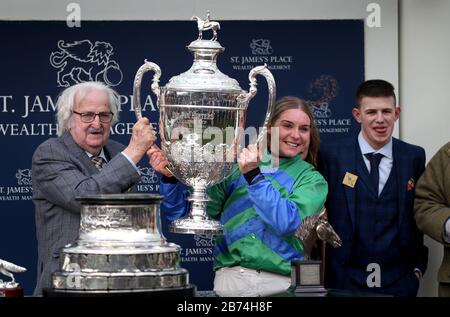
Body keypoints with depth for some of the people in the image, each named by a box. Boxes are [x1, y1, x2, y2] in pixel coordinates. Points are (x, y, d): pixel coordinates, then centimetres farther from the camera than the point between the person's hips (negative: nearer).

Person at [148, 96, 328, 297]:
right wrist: (170, 178, -2)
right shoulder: (238, 166, 11)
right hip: (230, 279, 0)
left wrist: (254, 176, -15)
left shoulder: (312, 179, 7)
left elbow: (288, 223, -12)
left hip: (281, 282, 0)